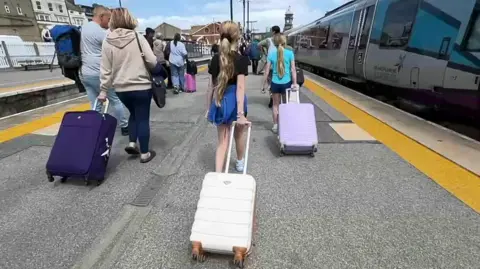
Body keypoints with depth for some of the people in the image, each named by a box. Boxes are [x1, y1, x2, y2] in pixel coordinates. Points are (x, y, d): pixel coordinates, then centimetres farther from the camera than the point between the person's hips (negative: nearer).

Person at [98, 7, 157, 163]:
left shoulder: (107, 42, 1)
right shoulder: (138, 38, -7)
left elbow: (105, 70, 1)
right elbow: (152, 61, -10)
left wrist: (103, 91, 8)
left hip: (121, 88, 3)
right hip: (141, 87, -3)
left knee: (134, 114, 25)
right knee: (143, 118, 6)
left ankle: (132, 143, 16)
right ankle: (144, 153, 13)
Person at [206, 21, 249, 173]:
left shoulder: (216, 59, 1)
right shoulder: (241, 60, -12)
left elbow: (213, 86, 4)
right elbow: (240, 87, -20)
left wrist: (208, 107, 12)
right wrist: (241, 113, -24)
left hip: (219, 102, 3)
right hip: (235, 102, -2)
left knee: (222, 140, 8)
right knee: (239, 134, 21)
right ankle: (240, 163, 44)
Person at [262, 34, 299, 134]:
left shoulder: (271, 54, -3)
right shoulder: (290, 53, -4)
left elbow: (267, 71, -3)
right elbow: (293, 69, -5)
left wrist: (264, 84, 6)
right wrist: (295, 83, 1)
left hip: (275, 83, 0)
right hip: (287, 83, 0)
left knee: (276, 105, 15)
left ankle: (275, 126, 21)